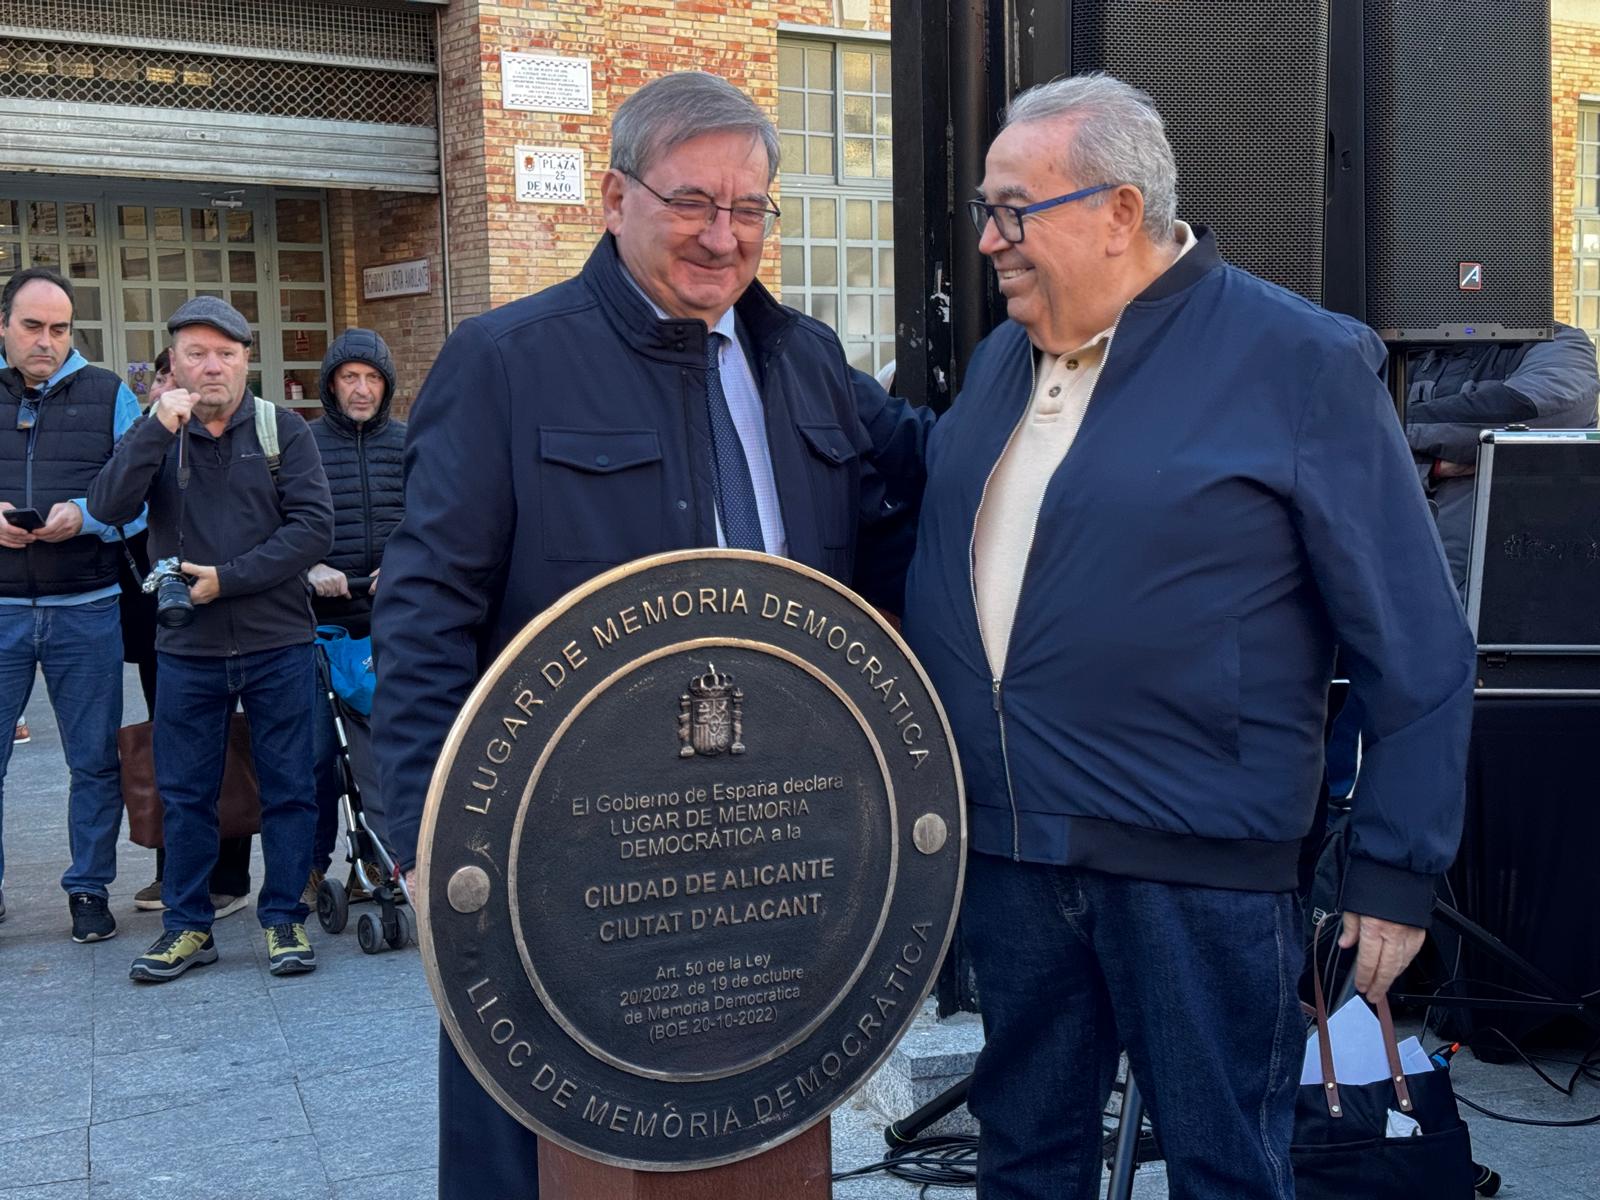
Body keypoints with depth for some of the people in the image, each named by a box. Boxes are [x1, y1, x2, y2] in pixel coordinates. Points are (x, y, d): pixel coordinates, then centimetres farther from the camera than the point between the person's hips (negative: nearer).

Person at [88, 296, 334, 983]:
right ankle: (187, 925, 22)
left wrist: (227, 579, -14)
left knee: (288, 788, 5)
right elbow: (109, 508, -10)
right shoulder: (155, 433, 6)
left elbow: (313, 527, -9)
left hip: (277, 644, -1)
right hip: (187, 649, 2)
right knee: (184, 793, 9)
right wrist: (159, 430, -19)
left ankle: (284, 918, 18)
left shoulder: (282, 430, 0)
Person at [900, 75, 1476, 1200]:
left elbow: (1419, 645, -9)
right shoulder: (1003, 358, 9)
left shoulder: (1300, 360, -10)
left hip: (1199, 868, -5)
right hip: (1003, 845, 6)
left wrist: (1398, 869, -10)